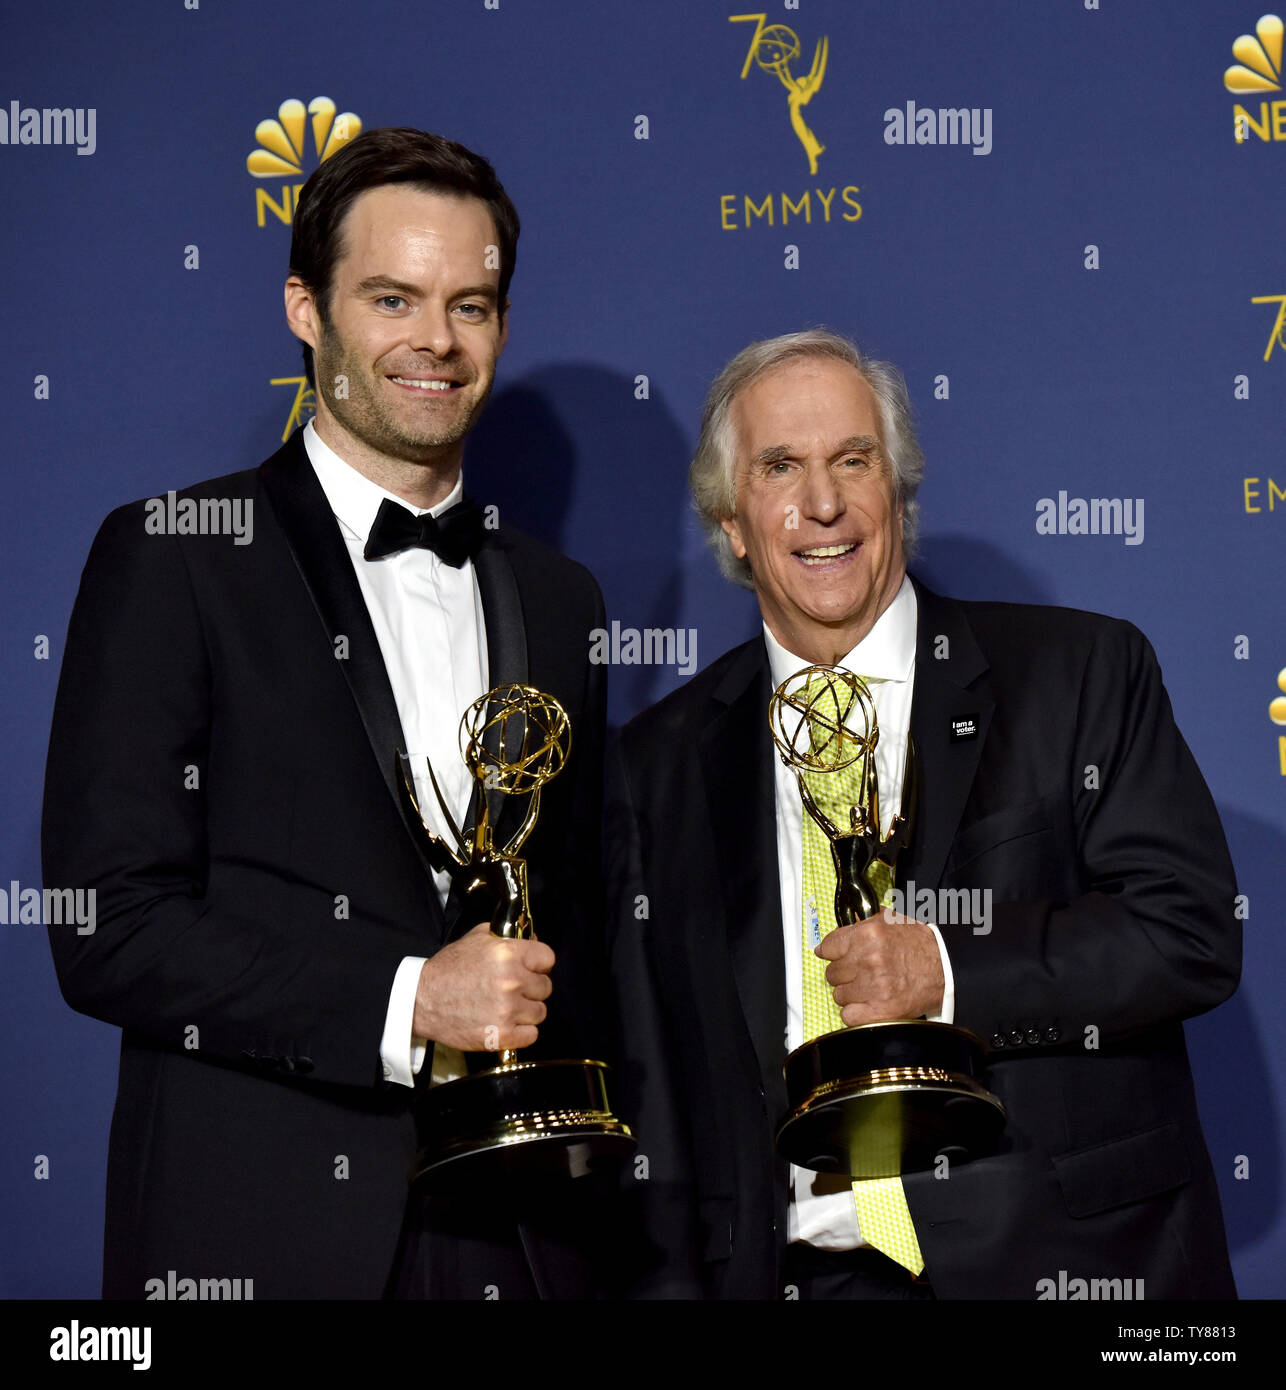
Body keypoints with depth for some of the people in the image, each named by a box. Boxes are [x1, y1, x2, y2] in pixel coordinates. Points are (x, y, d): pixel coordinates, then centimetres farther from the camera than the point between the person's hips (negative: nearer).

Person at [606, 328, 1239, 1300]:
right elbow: (653, 1071, 7)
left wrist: (952, 972, -17)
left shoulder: (1087, 673, 0)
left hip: (1067, 1256, -1)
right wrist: (673, 1281, -1)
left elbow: (1193, 931, -7)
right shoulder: (661, 765, 7)